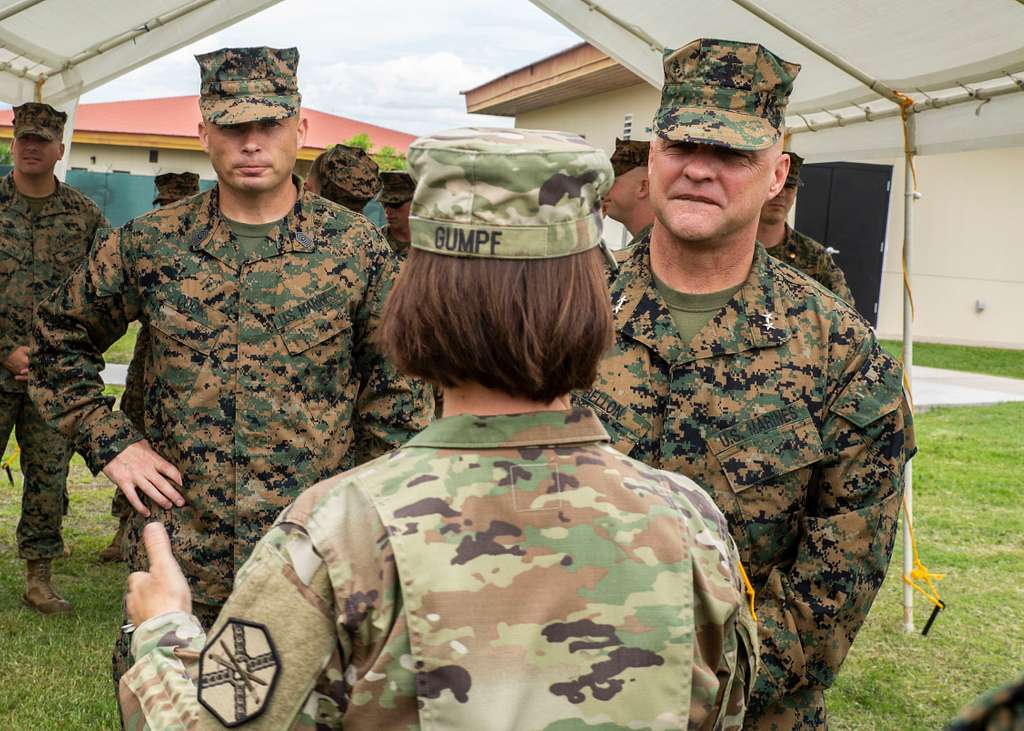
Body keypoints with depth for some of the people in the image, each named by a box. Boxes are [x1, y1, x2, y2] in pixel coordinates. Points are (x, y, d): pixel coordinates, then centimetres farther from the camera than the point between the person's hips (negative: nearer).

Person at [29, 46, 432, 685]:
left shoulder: (355, 245, -3)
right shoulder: (149, 244, 0)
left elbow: (400, 381, 3)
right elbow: (59, 339, 13)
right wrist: (108, 442, 4)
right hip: (179, 546, 2)